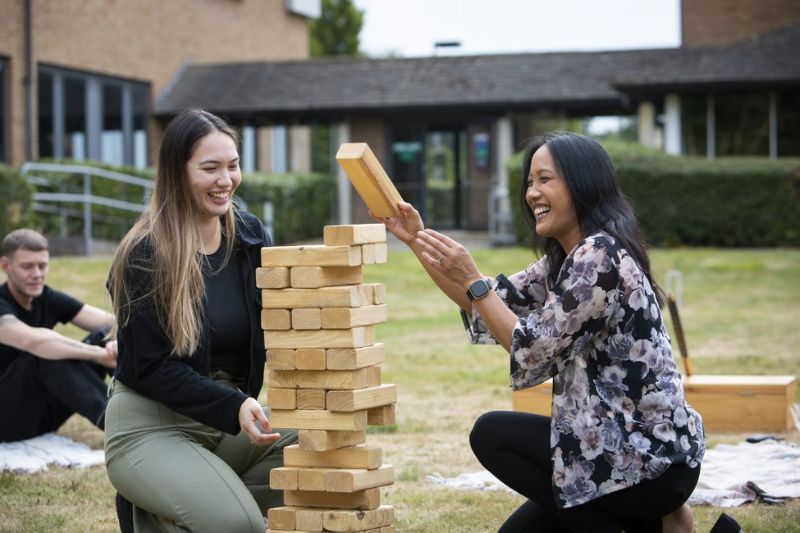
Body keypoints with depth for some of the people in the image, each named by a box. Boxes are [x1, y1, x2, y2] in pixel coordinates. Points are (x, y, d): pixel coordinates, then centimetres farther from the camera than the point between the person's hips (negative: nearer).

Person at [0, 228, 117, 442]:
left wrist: (116, 344, -33)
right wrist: (100, 354, -44)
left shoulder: (49, 299, 2)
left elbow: (111, 322, -9)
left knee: (106, 337, -12)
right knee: (47, 352, -34)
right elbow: (31, 340, -41)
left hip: (42, 414, 7)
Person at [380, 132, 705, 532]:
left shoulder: (601, 256, -19)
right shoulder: (564, 261, 11)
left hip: (652, 458, -10)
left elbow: (534, 349, -21)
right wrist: (417, 241, 7)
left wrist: (471, 279, -17)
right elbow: (489, 305, 15)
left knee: (491, 435, -7)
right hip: (627, 443, 10)